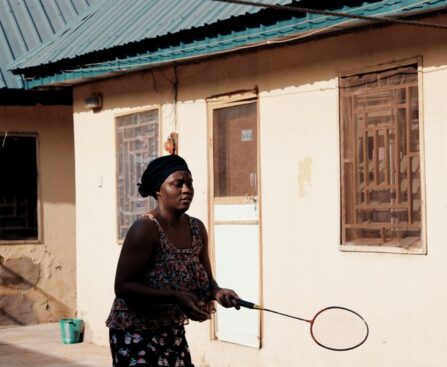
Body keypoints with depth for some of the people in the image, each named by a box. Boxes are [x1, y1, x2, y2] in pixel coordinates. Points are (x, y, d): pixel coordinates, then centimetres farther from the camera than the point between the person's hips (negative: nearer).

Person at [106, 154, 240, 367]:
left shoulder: (197, 229, 3)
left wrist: (217, 292, -14)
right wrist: (176, 297, -29)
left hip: (173, 332, 7)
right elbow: (123, 286, -21)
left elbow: (205, 279, 10)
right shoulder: (145, 229, -19)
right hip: (136, 334, -7)